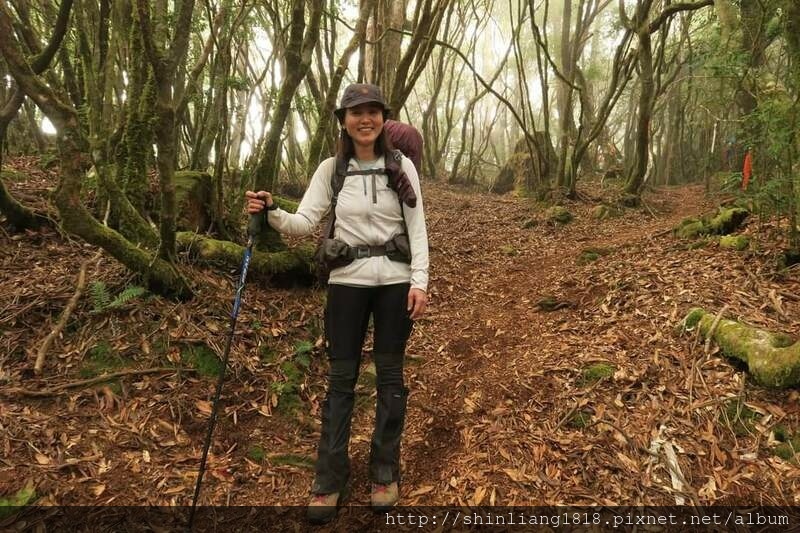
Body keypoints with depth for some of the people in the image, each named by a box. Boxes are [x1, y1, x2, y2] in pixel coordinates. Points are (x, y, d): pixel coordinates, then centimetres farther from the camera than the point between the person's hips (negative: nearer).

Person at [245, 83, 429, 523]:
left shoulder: (402, 166, 0)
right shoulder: (331, 169, 1)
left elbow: (417, 228, -1)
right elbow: (304, 223, -5)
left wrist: (419, 281, -8)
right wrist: (271, 213, -24)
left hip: (395, 281, 0)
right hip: (347, 281, 0)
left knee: (390, 374, 8)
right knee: (341, 377, 4)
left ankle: (385, 474, 24)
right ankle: (328, 481, 16)